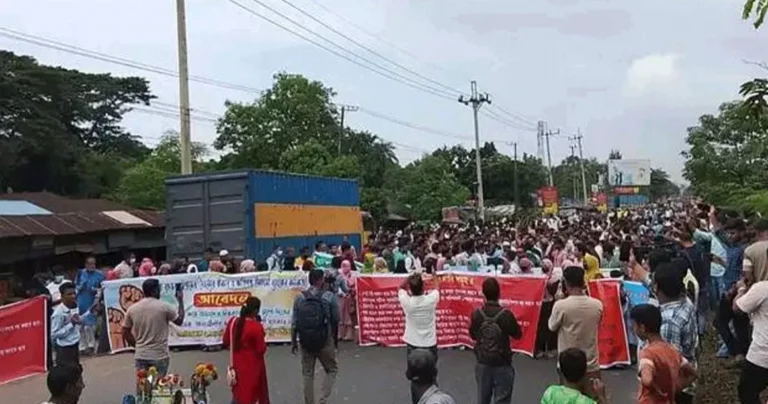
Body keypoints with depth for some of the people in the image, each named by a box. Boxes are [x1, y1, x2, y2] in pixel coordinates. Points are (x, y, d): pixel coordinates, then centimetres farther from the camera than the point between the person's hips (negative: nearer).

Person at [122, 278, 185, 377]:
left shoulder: (132, 309, 1)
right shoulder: (164, 307, -9)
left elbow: (125, 333, 7)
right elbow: (179, 321, 6)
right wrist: (181, 301, 15)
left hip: (141, 356, 4)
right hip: (160, 356, -3)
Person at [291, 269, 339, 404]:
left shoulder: (299, 297, -2)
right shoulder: (330, 297, -8)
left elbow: (294, 323, -2)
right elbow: (335, 320, -3)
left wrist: (293, 342, 9)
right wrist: (335, 339, 12)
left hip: (305, 341, 2)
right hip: (325, 341, -2)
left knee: (307, 374, 14)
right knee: (332, 370, 16)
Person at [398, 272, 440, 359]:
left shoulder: (406, 302, -19)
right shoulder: (431, 300, -19)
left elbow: (401, 288, 5)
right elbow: (436, 288, 7)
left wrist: (411, 277, 4)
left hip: (412, 344, 0)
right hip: (430, 344, 0)